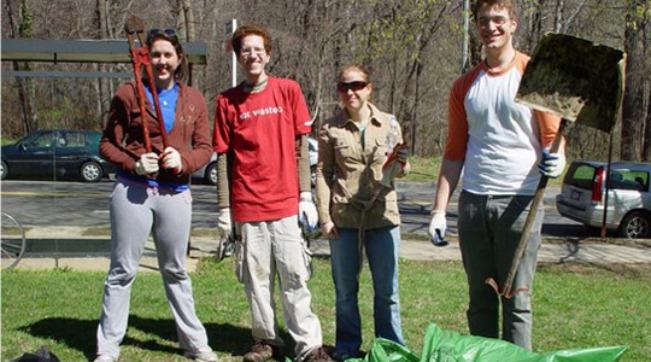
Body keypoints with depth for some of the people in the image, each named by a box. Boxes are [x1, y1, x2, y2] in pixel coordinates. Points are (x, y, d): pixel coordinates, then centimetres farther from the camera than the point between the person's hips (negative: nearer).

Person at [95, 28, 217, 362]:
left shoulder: (194, 99, 9)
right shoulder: (128, 93, 1)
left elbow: (204, 148, 8)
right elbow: (107, 144, 2)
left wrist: (183, 160, -12)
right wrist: (134, 164, -15)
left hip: (175, 193, 2)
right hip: (132, 191, -2)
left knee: (176, 271, 13)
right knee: (122, 271, 2)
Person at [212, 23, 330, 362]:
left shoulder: (288, 90, 3)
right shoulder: (227, 101, 5)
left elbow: (301, 147, 4)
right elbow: (223, 157, 6)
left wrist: (305, 197, 0)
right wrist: (223, 210, 3)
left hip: (285, 203, -1)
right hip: (247, 206, 1)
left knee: (294, 276, 0)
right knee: (256, 277, 8)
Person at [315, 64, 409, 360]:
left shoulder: (389, 124, 4)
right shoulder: (330, 129, 1)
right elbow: (323, 174, 2)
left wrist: (401, 165, -11)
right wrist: (324, 217, -5)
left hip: (383, 216, 1)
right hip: (343, 218, 0)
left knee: (387, 289, 8)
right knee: (345, 289, 10)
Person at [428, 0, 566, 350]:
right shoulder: (465, 85, 12)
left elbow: (552, 136, 0)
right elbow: (454, 152, 13)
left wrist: (554, 159, -24)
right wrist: (439, 209, 8)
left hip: (519, 201, -4)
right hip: (473, 202, 4)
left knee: (516, 301, 0)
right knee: (480, 299, 11)